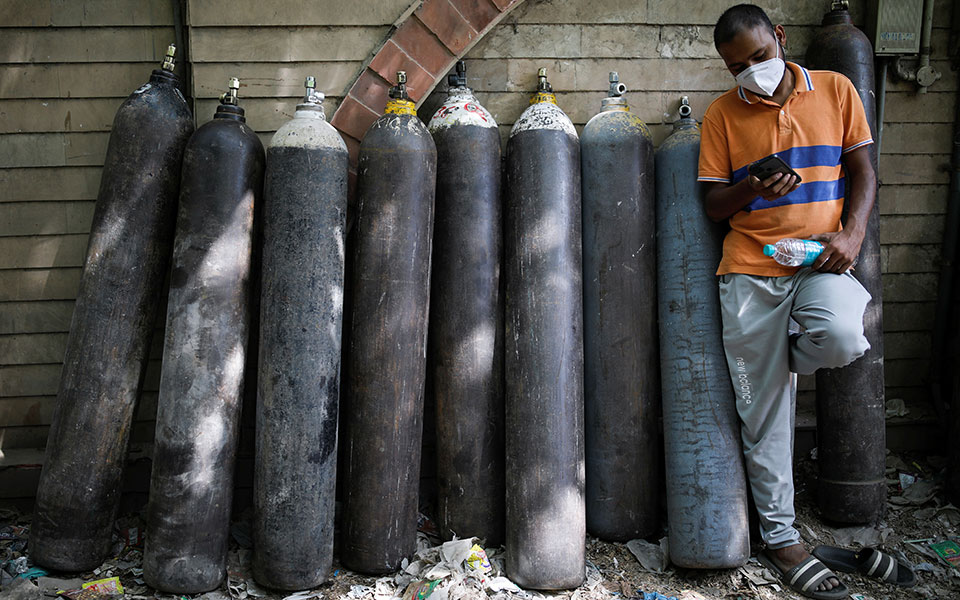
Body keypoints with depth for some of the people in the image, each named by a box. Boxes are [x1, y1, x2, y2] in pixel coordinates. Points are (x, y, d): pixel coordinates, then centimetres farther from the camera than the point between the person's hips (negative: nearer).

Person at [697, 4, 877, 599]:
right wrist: (750, 190, -14)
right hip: (750, 268, 0)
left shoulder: (835, 89, 9)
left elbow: (862, 170, 10)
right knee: (764, 412, 0)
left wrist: (852, 232, -7)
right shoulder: (722, 114, 7)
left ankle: (779, 359, 5)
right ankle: (780, 538, 16)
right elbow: (714, 205, 8)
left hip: (820, 259, 1)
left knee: (842, 338, -33)